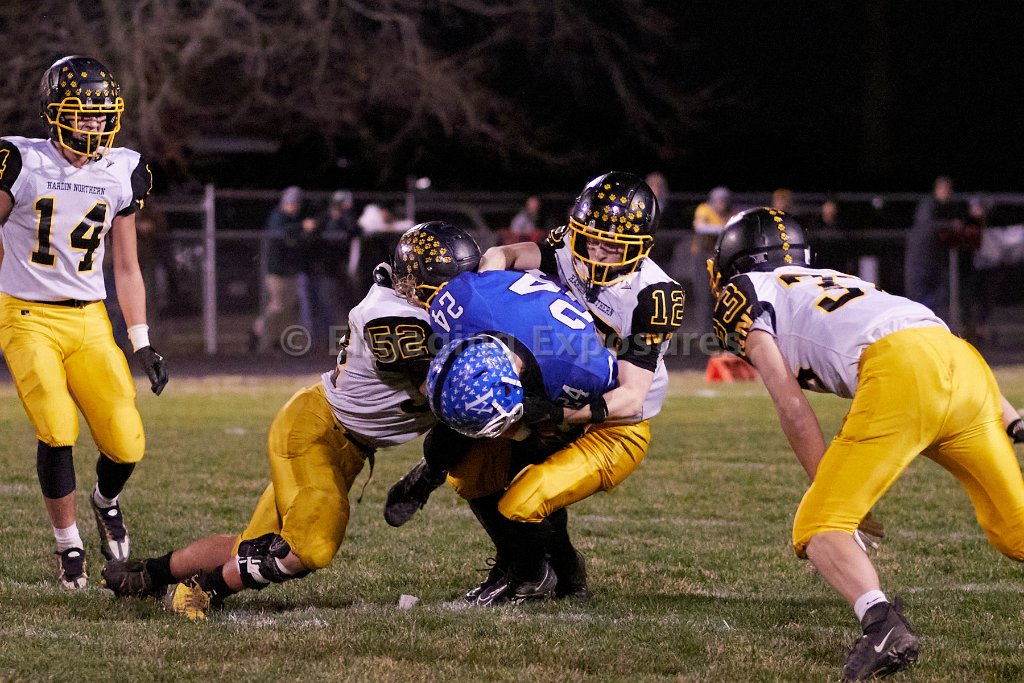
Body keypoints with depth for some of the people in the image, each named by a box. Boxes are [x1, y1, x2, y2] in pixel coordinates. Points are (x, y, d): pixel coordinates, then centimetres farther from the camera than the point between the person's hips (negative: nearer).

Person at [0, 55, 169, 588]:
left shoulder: (122, 174, 5)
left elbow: (126, 267, 13)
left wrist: (141, 343, 10)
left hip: (90, 320, 3)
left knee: (126, 443, -7)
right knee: (57, 431, -19)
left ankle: (107, 501, 28)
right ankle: (68, 543, 3)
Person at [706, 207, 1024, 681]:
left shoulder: (743, 293, 20)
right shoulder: (838, 283, 38)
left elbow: (791, 405, 9)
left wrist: (828, 493, 13)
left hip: (901, 374, -6)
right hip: (966, 362, 7)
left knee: (818, 530, 0)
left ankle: (882, 624, -26)